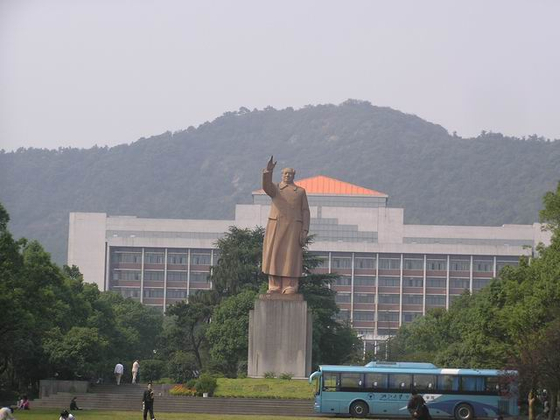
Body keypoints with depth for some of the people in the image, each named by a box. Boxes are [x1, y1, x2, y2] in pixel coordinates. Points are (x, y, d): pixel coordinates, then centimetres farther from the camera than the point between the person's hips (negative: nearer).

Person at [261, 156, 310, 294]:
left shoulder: (300, 192, 9)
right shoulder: (275, 188, 10)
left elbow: (305, 212, 5)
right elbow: (266, 186, -15)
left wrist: (305, 231, -5)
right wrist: (268, 171, -31)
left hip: (293, 228, -1)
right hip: (275, 227, 1)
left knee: (290, 257, -5)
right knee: (274, 256, -2)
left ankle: (289, 288, -1)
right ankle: (275, 287, 3)